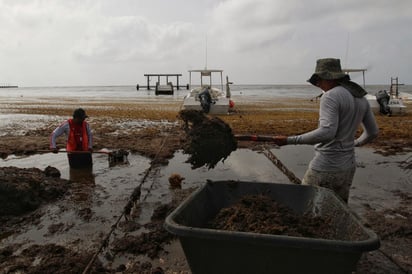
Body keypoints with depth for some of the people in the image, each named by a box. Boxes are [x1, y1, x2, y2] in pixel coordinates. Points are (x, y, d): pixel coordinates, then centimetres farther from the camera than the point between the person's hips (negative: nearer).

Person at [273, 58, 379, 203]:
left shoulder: (330, 96, -16)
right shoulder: (361, 98, 10)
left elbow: (327, 132, -29)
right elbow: (373, 132, 19)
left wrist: (290, 140, -26)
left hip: (325, 168, -8)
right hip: (348, 167, 8)